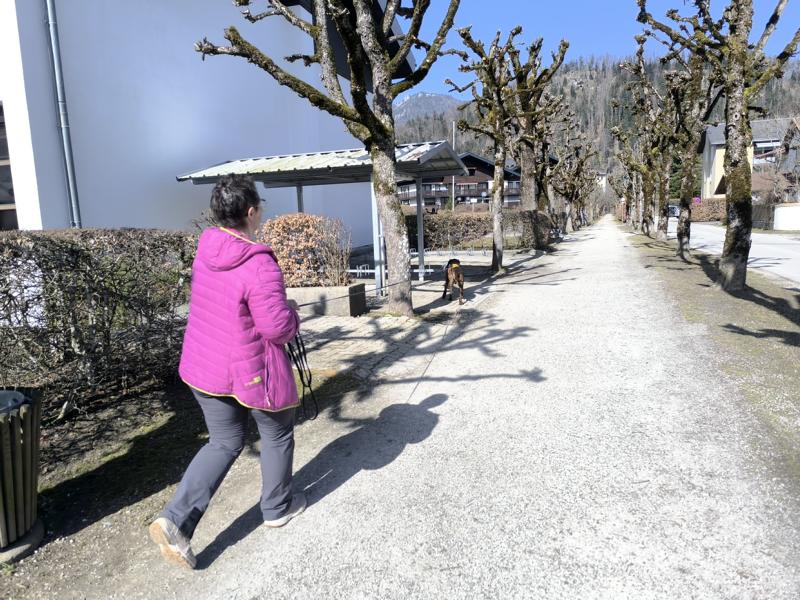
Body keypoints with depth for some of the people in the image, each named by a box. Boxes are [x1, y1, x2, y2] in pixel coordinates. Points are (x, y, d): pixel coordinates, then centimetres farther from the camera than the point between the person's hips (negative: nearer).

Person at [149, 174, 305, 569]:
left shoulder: (204, 251, -2)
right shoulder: (260, 267, -26)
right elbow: (278, 328, -24)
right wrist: (293, 312, -3)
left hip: (203, 368, 7)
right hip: (251, 373, -6)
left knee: (224, 442, 20)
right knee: (277, 436, 19)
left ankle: (175, 520, 10)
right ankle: (278, 508, 37)